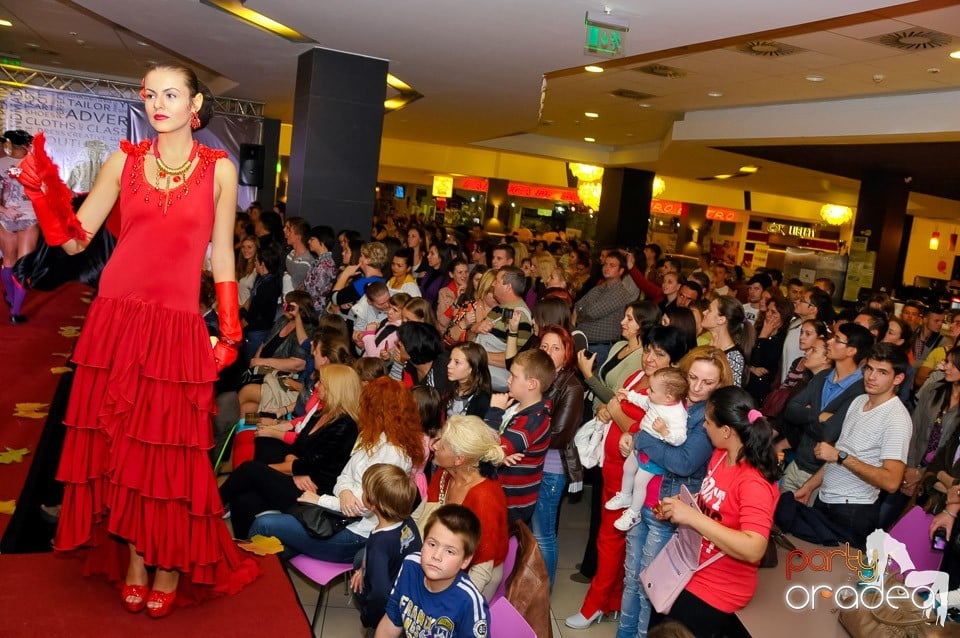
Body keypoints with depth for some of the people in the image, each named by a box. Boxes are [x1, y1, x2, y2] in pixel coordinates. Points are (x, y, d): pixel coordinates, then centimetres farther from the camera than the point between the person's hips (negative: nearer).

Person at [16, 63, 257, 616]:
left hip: (179, 327, -2)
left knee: (171, 448, 3)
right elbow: (75, 239, 5)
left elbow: (223, 256, 5)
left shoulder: (220, 169, 3)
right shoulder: (125, 161, 6)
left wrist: (231, 332, 2)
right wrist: (45, 188, -11)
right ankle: (132, 559, 25)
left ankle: (172, 564, 22)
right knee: (119, 442, 7)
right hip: (118, 319, 2)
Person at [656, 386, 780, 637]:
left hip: (718, 591, -8)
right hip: (691, 570, 8)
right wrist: (681, 505, 0)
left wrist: (691, 516, -34)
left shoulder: (754, 483, -26)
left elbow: (753, 549, -34)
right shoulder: (720, 455, -2)